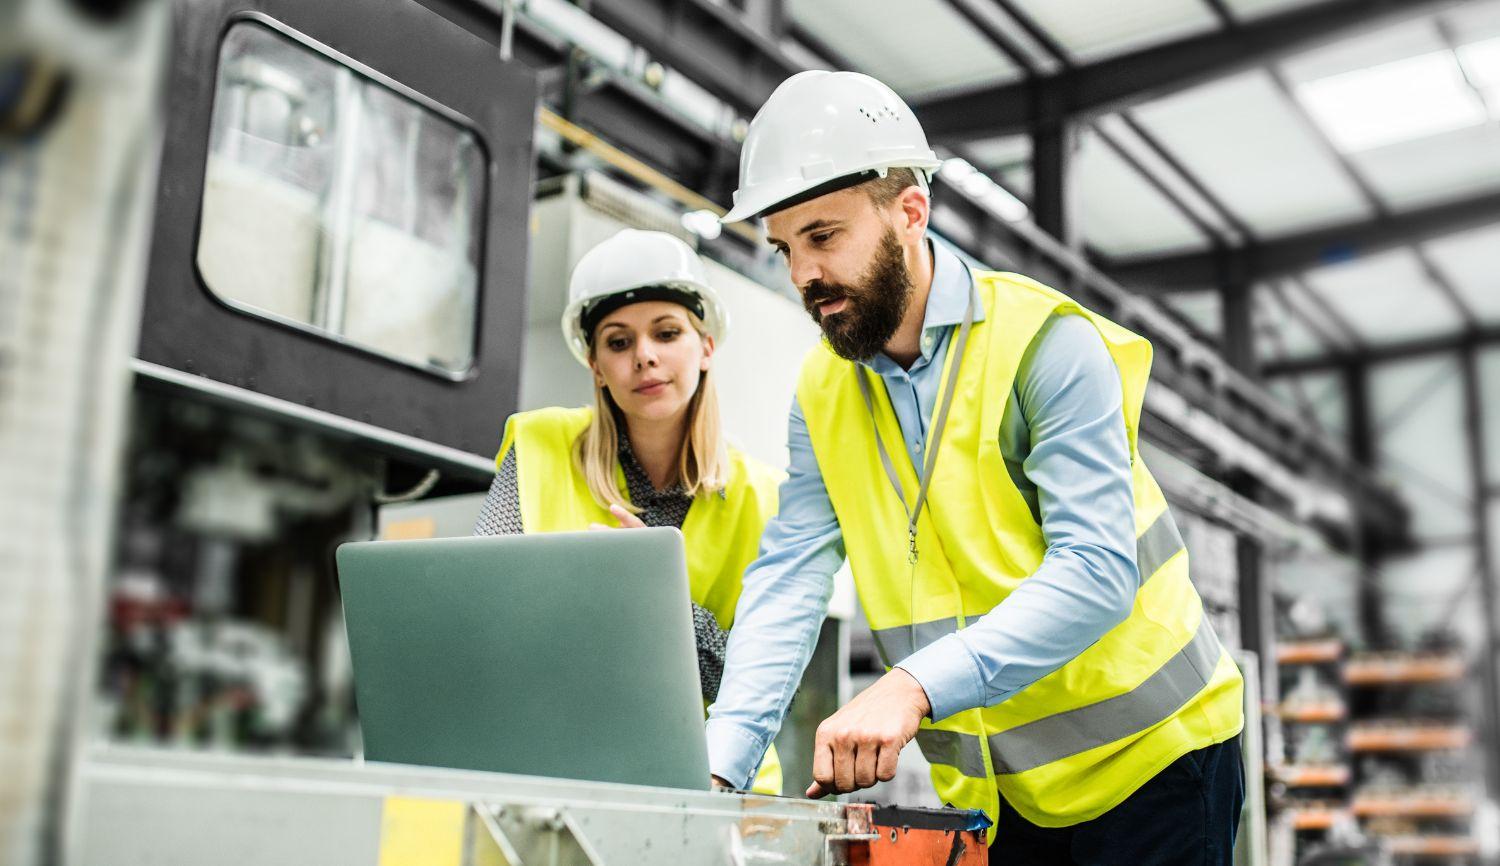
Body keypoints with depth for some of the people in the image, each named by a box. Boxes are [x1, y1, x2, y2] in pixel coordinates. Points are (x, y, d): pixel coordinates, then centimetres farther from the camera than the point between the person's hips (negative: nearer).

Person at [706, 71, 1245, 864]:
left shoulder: (1046, 345, -18)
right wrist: (718, 766, -23)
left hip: (1146, 760, -5)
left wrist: (913, 686, -38)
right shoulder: (823, 395, 0)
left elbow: (1097, 569, -26)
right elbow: (788, 580, -8)